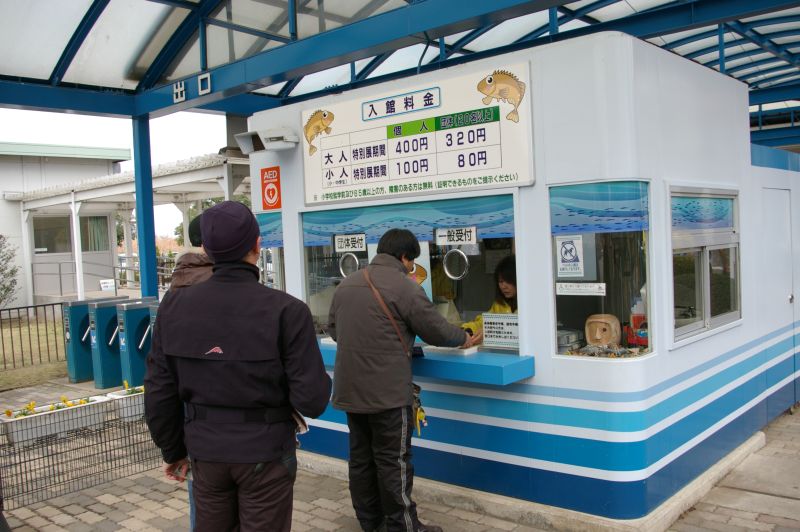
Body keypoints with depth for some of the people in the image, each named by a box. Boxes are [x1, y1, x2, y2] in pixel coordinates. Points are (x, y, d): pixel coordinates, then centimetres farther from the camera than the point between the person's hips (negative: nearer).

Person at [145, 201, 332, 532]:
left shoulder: (174, 307, -6)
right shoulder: (286, 310, -17)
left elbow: (160, 393, 1)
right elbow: (311, 400, -17)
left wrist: (172, 450, 15)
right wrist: (319, 380, 6)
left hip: (206, 451, 3)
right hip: (264, 453, -3)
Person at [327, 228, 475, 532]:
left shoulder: (347, 284, 10)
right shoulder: (404, 287, -12)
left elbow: (332, 329, 20)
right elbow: (436, 331, -6)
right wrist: (464, 338, 12)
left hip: (350, 390, 7)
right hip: (387, 392, -7)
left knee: (361, 457, 15)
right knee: (393, 461, 3)